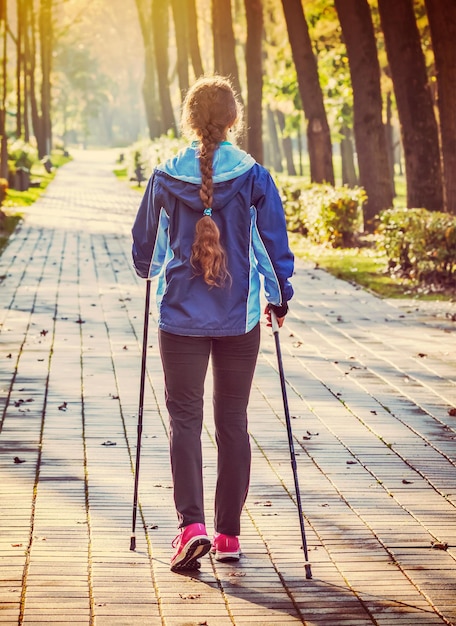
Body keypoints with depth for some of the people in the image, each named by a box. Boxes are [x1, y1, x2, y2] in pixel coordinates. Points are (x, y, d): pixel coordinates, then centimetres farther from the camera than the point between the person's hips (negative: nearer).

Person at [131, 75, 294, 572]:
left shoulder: (165, 177, -3)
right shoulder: (253, 176, -6)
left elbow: (143, 243, 9)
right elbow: (275, 242, -2)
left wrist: (151, 273, 31)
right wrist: (280, 298, 14)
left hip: (181, 315, 0)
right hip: (239, 317, 0)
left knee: (184, 419, 5)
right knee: (233, 421, 11)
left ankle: (191, 525, -13)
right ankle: (229, 533, 15)